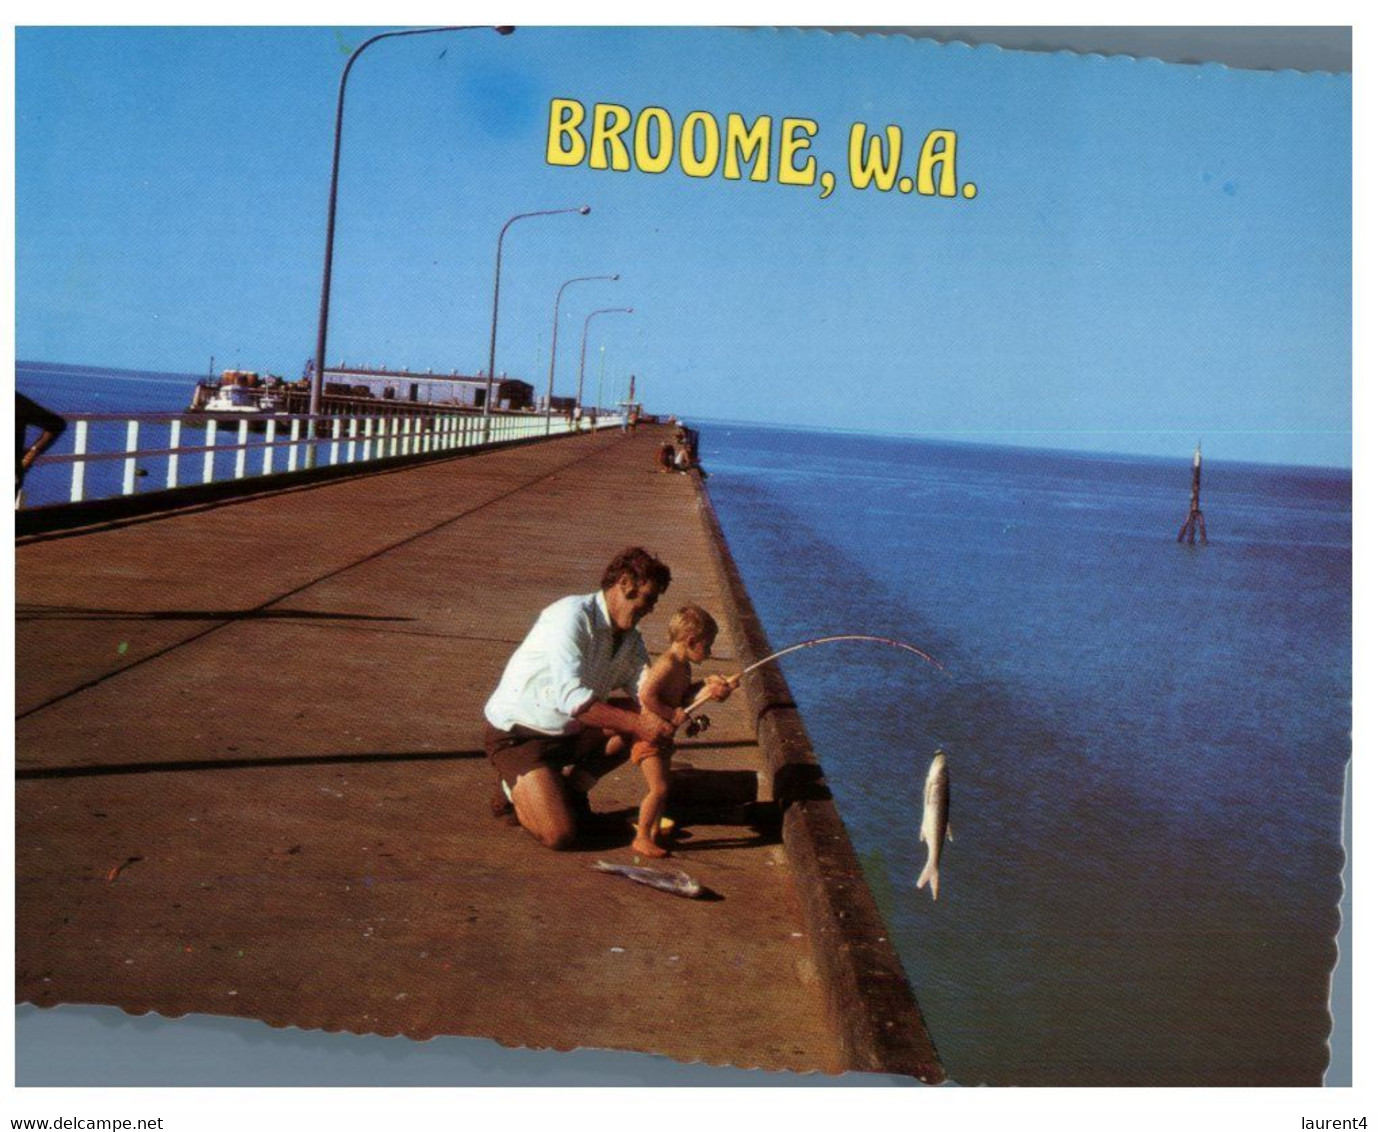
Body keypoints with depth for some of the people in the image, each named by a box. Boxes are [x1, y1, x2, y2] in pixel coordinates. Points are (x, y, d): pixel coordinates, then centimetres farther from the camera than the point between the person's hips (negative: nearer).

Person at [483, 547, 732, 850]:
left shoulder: (630, 640, 3)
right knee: (559, 834, -25)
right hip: (516, 734, -8)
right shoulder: (571, 616, -24)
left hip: (571, 730, 8)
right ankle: (515, 788, 7)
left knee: (656, 718, -5)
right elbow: (571, 697, -34)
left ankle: (571, 785, 4)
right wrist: (637, 723, -38)